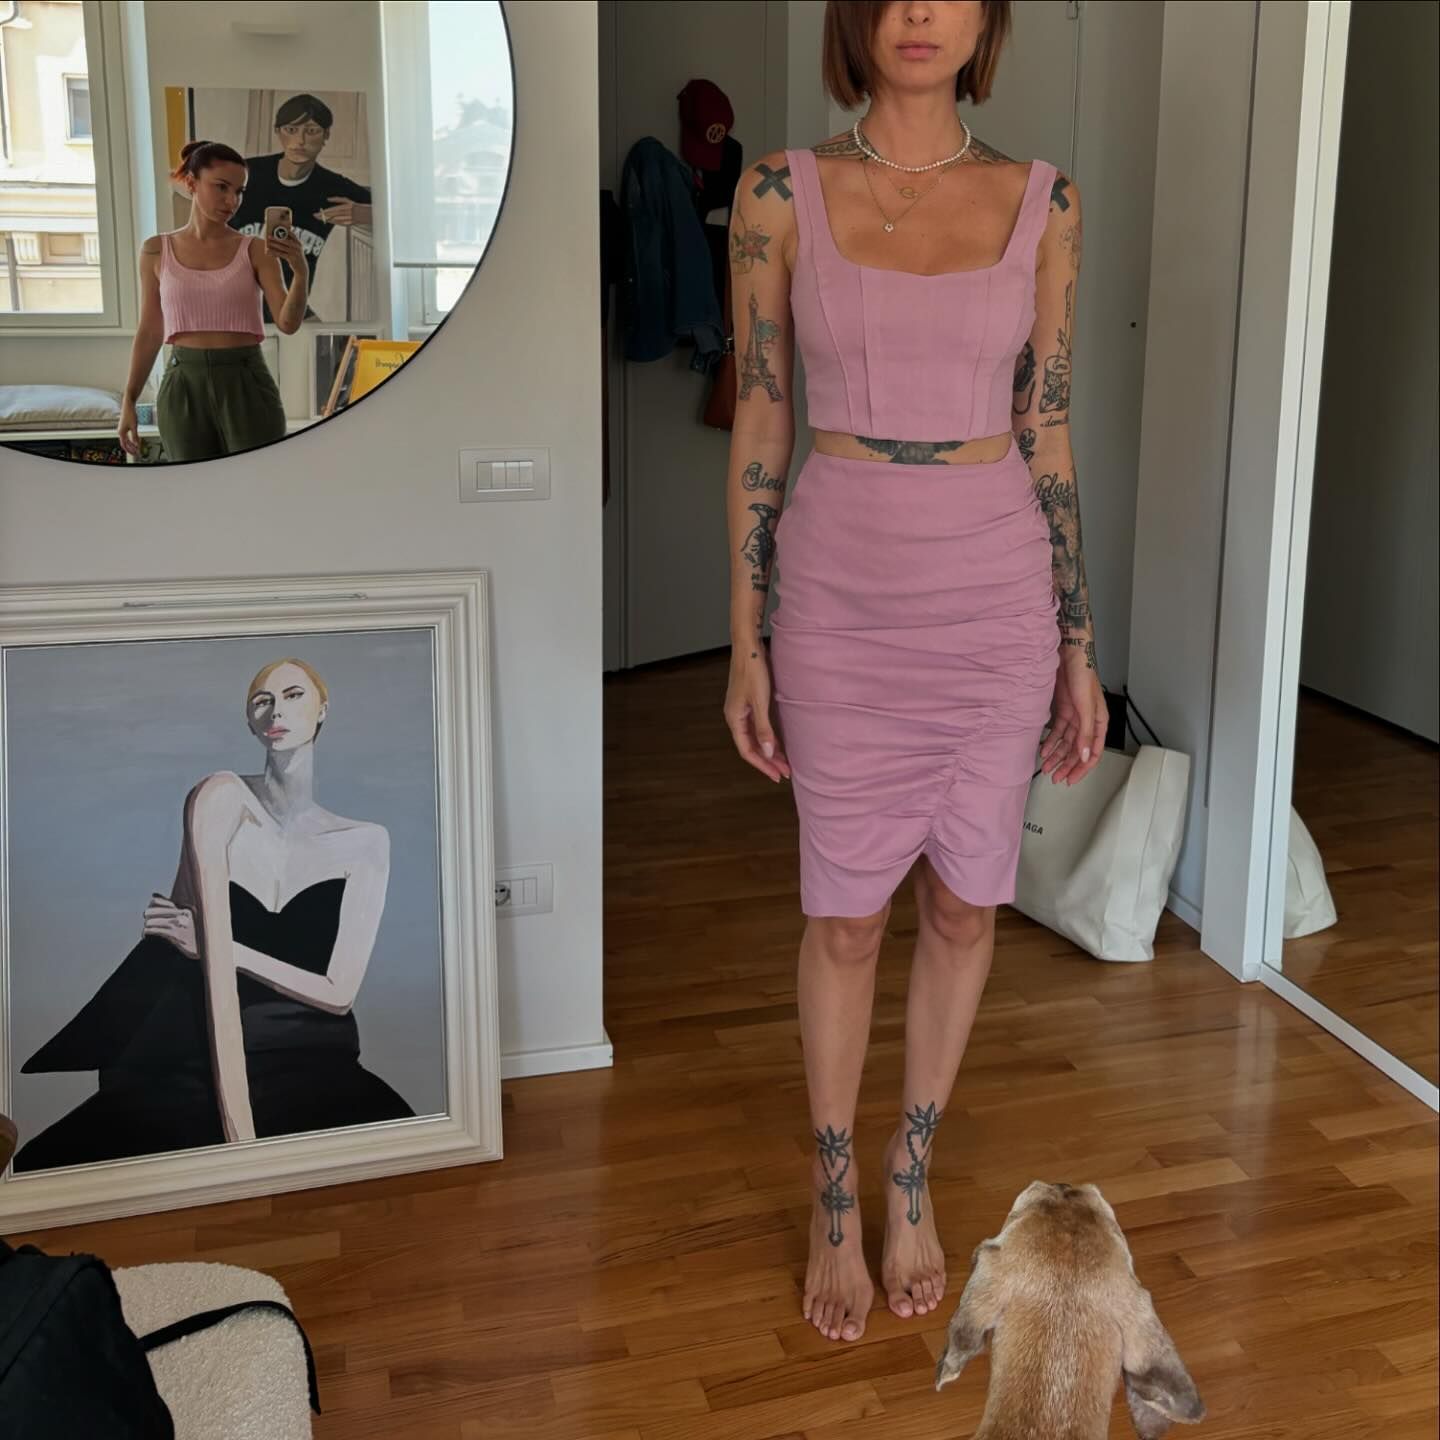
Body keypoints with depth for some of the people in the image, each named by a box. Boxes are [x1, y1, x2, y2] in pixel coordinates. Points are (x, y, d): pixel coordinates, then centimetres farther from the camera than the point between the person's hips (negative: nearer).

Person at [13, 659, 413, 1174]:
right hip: (197, 1065, -1)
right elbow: (216, 965, -17)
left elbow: (339, 992, -4)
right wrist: (236, 1121, -26)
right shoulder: (224, 797, -6)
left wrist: (211, 945, -13)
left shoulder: (365, 841, 2)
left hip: (311, 1069, 1)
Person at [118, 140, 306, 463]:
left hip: (246, 384, -1)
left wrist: (300, 271, -26)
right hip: (185, 387, 2)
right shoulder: (157, 251, 7)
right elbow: (149, 331, 12)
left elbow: (288, 323, -9)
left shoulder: (254, 250, 2)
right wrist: (128, 400, 9)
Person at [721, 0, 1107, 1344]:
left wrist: (1079, 645, 4)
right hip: (843, 596, -1)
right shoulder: (781, 191, -3)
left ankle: (913, 1170, 36)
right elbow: (758, 426, -1)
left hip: (995, 592, 2)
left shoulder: (1042, 200, 1)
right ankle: (836, 1193, 31)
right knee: (845, 914, 8)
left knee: (964, 901, 12)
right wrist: (745, 641, -2)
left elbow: (1047, 432, 4)